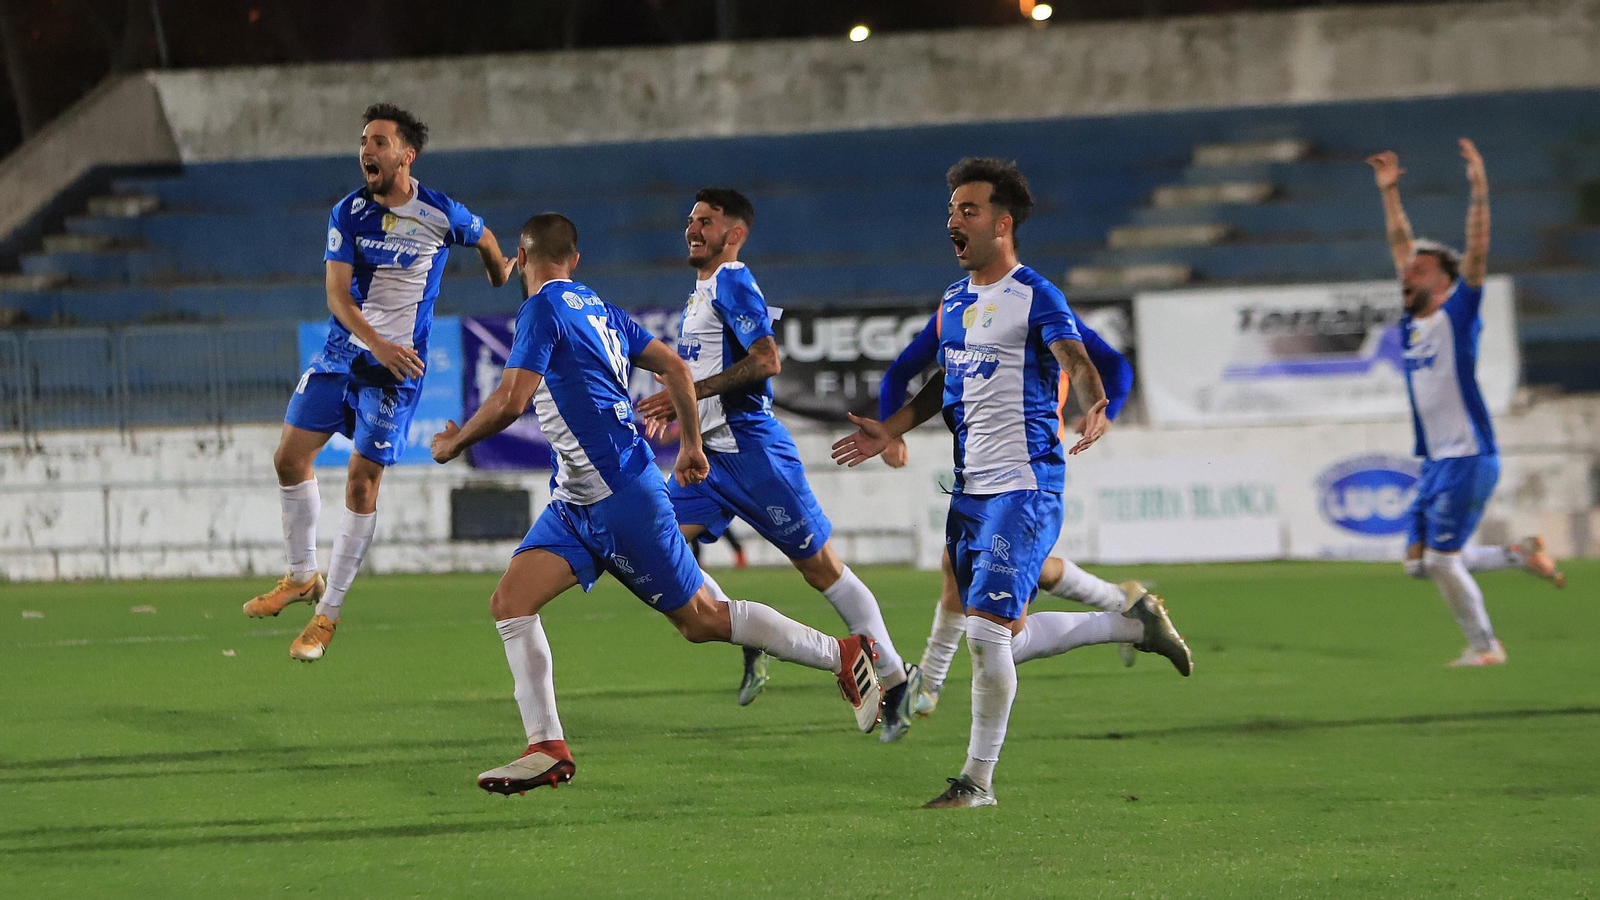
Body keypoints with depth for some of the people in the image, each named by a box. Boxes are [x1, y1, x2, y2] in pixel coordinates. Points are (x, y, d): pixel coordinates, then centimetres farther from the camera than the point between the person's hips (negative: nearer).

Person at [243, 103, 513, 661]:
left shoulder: (442, 215, -9)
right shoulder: (349, 213, -3)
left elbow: (485, 239, 15)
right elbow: (337, 294, -9)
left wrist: (501, 276, 35)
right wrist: (376, 343, -25)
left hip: (397, 367, -3)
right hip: (340, 354, 3)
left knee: (362, 480, -6)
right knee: (290, 456, -4)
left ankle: (329, 612, 3)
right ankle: (303, 575, 17)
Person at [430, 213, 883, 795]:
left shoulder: (542, 310, -13)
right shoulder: (597, 308, 13)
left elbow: (511, 400, -21)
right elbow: (674, 366, 16)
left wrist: (455, 442, -5)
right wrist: (692, 444, 24)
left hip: (620, 495, -9)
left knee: (701, 619, 0)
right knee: (510, 602, -2)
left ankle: (845, 655, 11)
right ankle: (547, 748, -5)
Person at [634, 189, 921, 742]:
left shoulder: (733, 283, -11)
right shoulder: (702, 291, 18)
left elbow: (766, 361, -24)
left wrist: (688, 392, -23)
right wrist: (678, 409, 14)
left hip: (752, 450, -9)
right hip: (712, 452, 9)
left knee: (820, 567, -2)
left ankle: (896, 679, 7)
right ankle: (749, 644, 3)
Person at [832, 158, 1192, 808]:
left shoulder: (1035, 297, -9)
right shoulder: (954, 302, 14)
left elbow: (1077, 363, -23)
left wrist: (1094, 409, -43)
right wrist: (891, 431, 19)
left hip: (1025, 489, -8)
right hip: (969, 492, 9)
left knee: (986, 628, -16)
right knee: (1009, 642, 12)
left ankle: (978, 780, -4)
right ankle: (1135, 622, 32)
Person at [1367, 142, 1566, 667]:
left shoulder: (1459, 313, -4)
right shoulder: (1412, 322, 13)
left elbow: (1476, 252, -14)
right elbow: (1402, 246, 22)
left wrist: (1479, 191, -21)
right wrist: (1389, 193, 23)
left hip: (1468, 458, -8)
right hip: (1436, 461, 8)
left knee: (1441, 558, -8)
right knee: (1420, 562, 5)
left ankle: (1484, 647, 6)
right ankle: (1522, 557, 17)